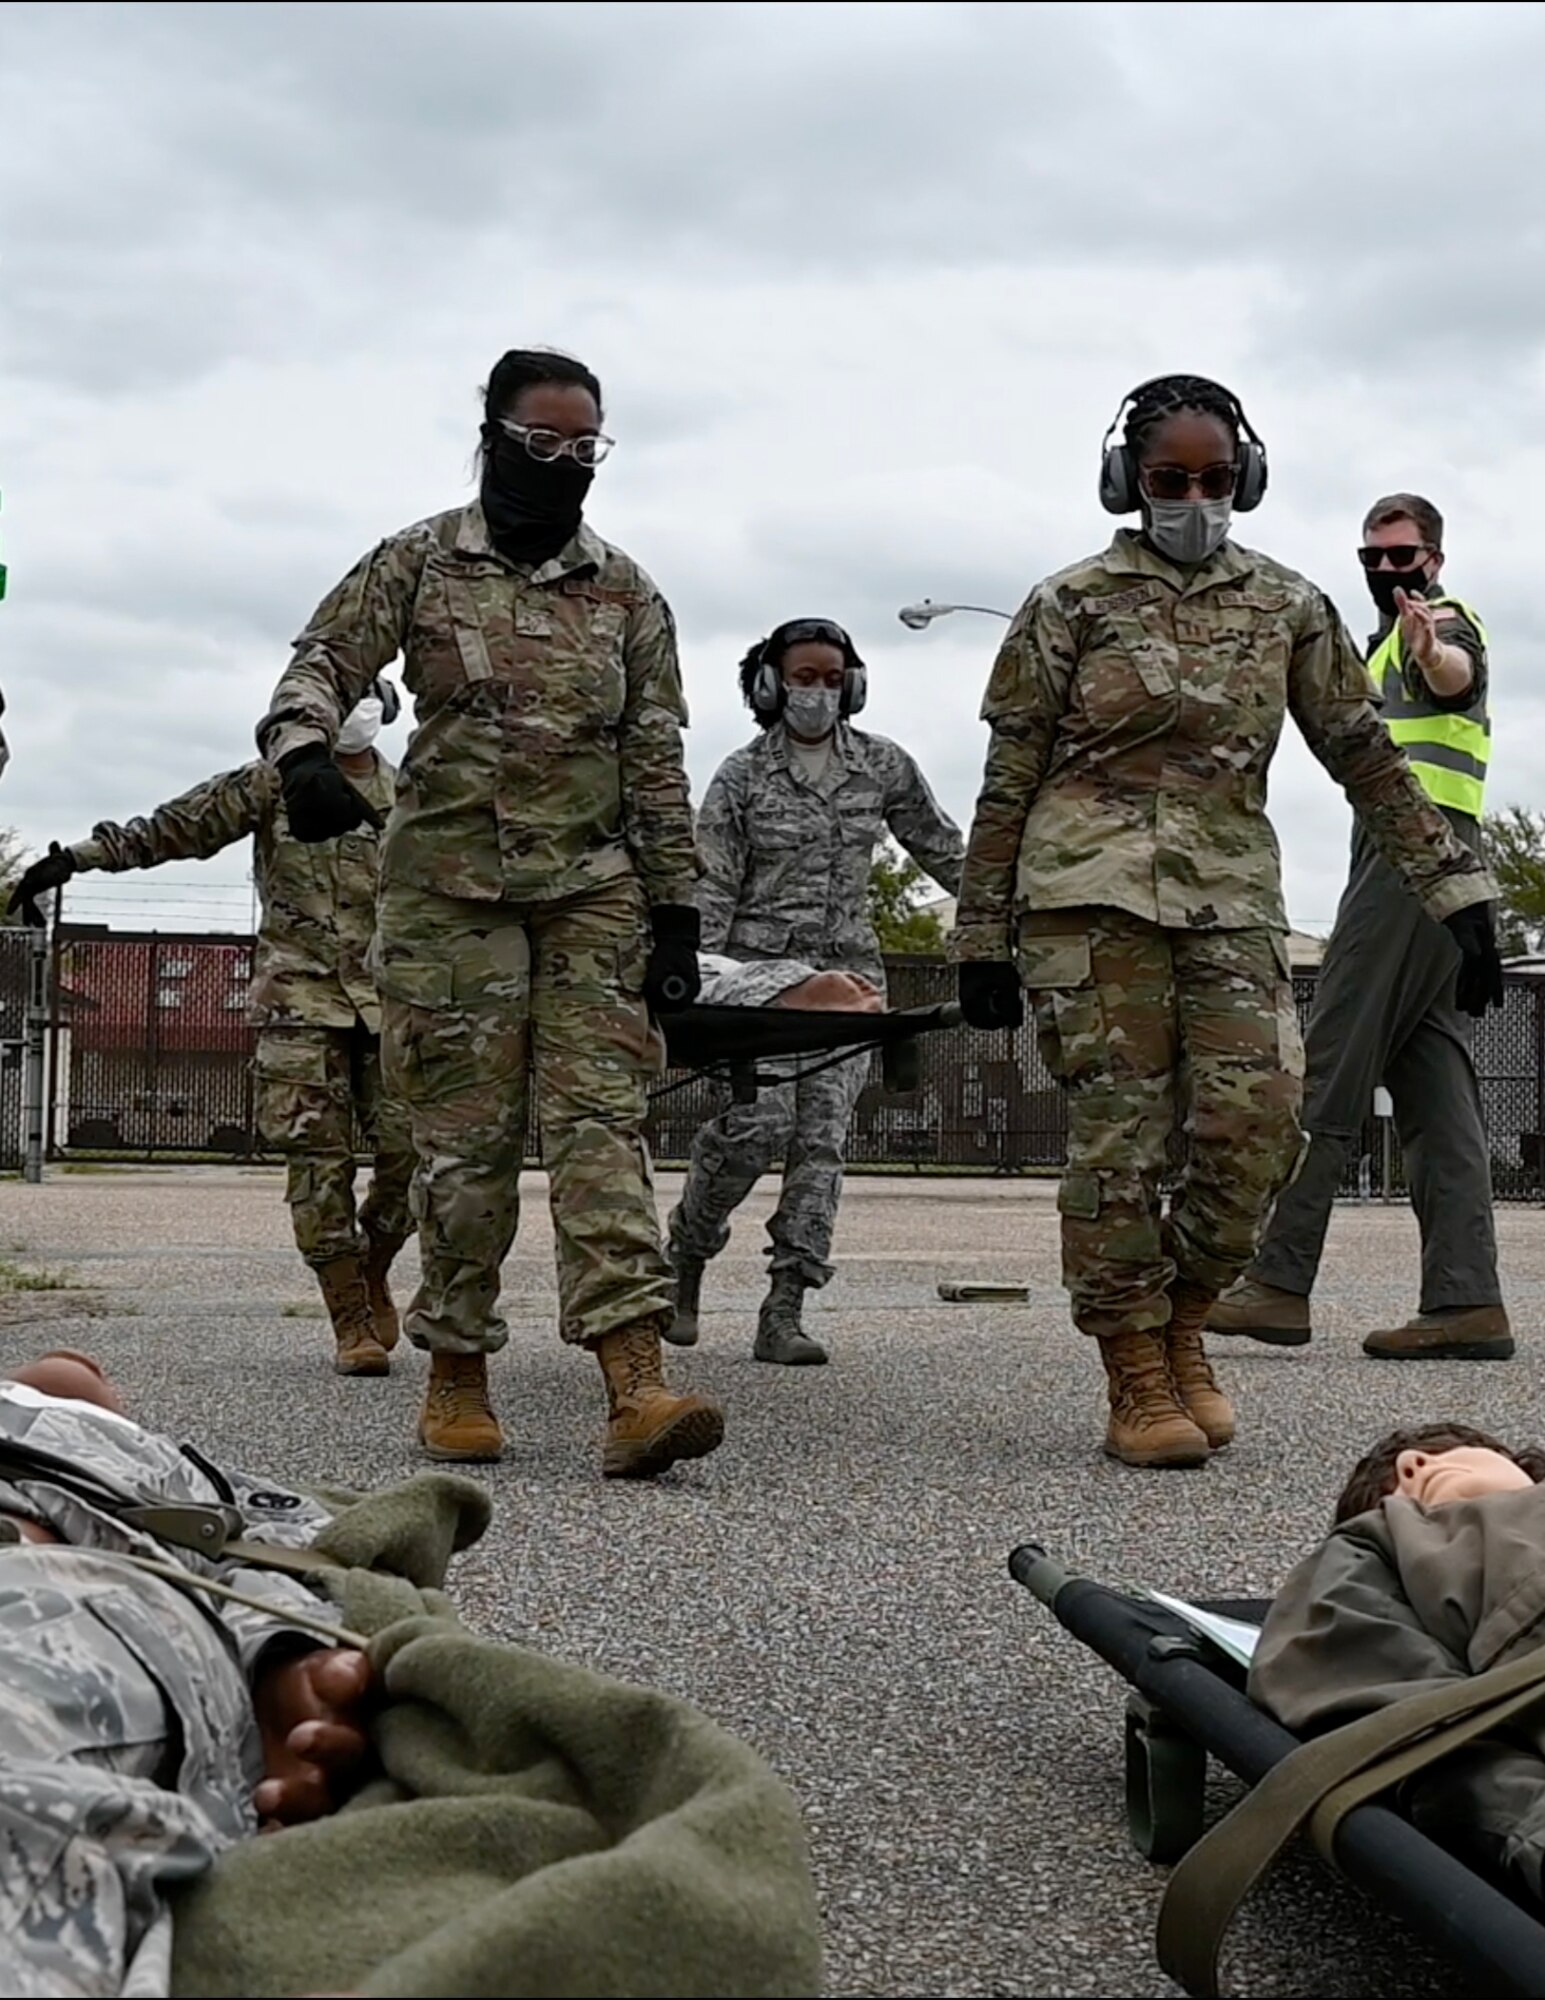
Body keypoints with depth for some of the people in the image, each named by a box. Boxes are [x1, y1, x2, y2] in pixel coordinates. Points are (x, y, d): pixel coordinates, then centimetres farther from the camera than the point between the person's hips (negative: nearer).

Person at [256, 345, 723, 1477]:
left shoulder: (626, 593, 11)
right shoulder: (420, 563, 7)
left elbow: (657, 762, 9)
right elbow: (322, 663, 0)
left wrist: (677, 911, 4)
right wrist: (303, 751, -23)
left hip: (593, 888, 1)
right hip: (448, 883, -1)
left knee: (603, 1123, -9)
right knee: (464, 1135, 1)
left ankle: (637, 1386, -18)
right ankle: (457, 1374, 13)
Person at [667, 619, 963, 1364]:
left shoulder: (883, 766, 10)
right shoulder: (742, 777, 1)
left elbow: (941, 848, 20)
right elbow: (712, 889, -2)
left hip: (847, 972, 3)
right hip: (760, 968, -3)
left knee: (823, 1136, -6)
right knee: (759, 1121, -17)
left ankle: (784, 1310, -5)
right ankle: (688, 1248, 10)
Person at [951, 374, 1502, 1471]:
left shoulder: (1288, 606, 12)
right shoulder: (1073, 603, 5)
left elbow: (1365, 755, 13)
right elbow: (1009, 779, 6)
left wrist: (1457, 889, 7)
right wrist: (983, 939, 3)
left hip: (1234, 898, 3)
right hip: (1094, 889, -2)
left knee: (1259, 1119, -10)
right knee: (1118, 1133, -5)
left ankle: (1183, 1325, 14)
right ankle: (1137, 1379, 7)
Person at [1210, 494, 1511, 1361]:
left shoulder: (1446, 621, -3)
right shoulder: (1392, 641, 27)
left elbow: (1456, 671, -30)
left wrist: (1431, 655, -49)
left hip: (1414, 857, -10)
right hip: (1426, 868, 10)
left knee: (1334, 1068, -12)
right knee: (1435, 1081, 2)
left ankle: (1282, 1281, -13)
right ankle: (1466, 1298, -2)